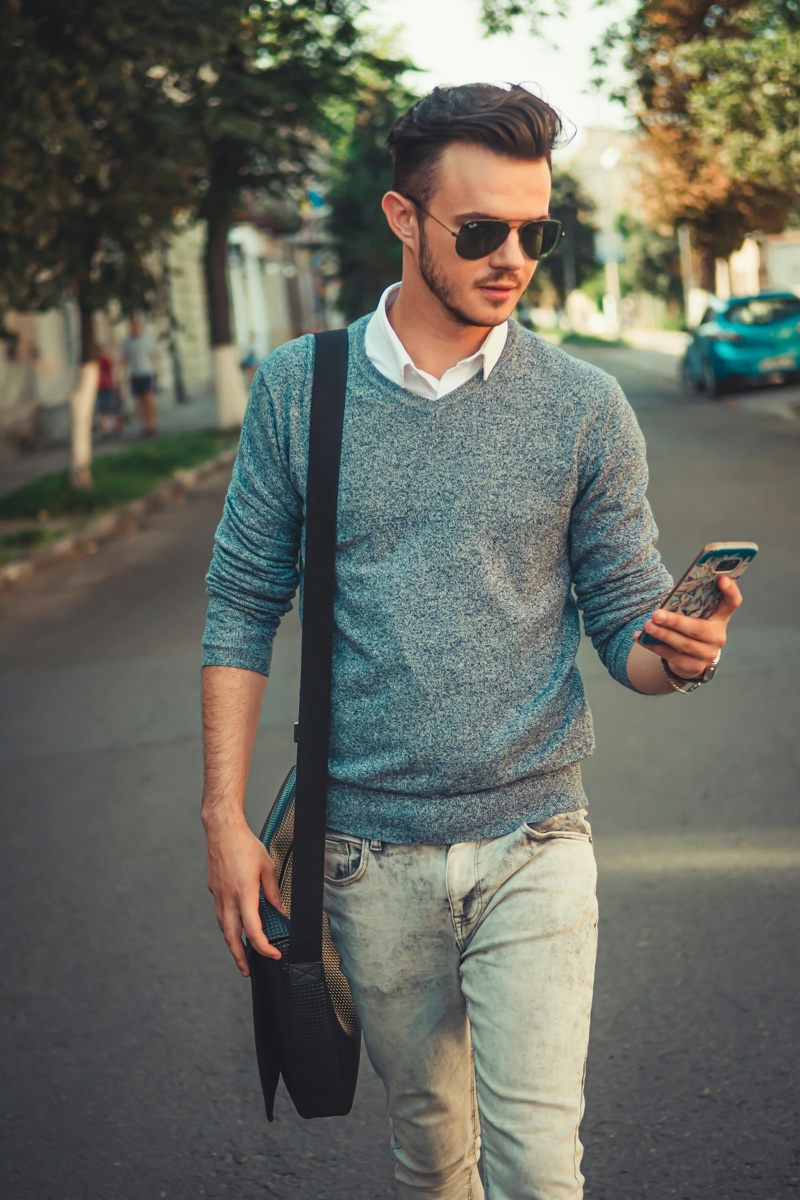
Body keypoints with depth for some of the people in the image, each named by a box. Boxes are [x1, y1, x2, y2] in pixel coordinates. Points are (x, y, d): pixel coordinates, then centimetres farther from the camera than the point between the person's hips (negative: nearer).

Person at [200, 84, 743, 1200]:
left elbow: (624, 624, 1)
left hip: (533, 842, -1)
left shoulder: (586, 408, -3)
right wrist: (225, 816, -4)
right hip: (370, 847, 1)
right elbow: (244, 605, 2)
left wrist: (679, 653, -23)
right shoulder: (300, 388, -1)